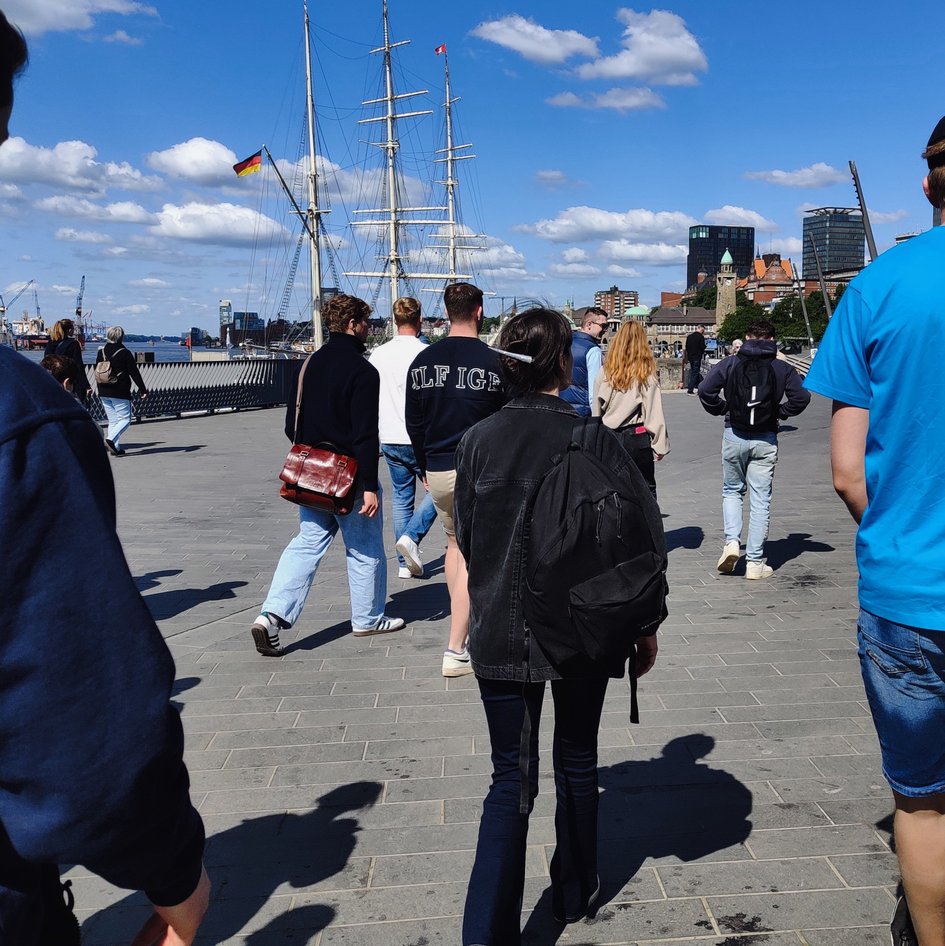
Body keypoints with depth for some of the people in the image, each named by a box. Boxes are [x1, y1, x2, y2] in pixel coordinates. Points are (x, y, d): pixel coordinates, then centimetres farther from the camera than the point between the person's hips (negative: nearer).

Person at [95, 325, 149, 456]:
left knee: (112, 421, 12)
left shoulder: (101, 352, 10)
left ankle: (115, 448, 7)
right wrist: (143, 390, -3)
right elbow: (134, 373, -8)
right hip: (120, 393, -6)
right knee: (125, 419, -2)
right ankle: (110, 439, -21)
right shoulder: (125, 353, -8)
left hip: (104, 393, 6)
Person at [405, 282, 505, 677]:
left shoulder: (423, 360, 2)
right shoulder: (493, 362, -11)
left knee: (454, 545, 23)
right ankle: (456, 651, 1)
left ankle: (462, 627, 33)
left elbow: (413, 423, 8)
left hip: (437, 471, 5)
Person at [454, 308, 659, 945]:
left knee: (510, 778, 10)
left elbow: (466, 541, 6)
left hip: (499, 635, 1)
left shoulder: (478, 440, -3)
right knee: (576, 766, 20)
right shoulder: (596, 438, -10)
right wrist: (646, 629, 5)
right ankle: (575, 893, 39)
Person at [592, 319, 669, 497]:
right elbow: (654, 411, -8)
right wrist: (660, 444, -2)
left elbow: (596, 409, 4)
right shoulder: (646, 372, -7)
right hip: (637, 437, -2)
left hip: (609, 437, 2)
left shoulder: (606, 371, 0)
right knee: (646, 488, 9)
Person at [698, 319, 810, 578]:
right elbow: (801, 397, -9)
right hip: (765, 439, 0)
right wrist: (779, 412, 7)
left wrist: (722, 409, 6)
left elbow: (705, 390, -10)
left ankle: (732, 540, 0)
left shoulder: (730, 363, 0)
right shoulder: (783, 368, 1)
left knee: (731, 491, 20)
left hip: (734, 435, 0)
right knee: (760, 501, 5)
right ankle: (755, 562, 6)